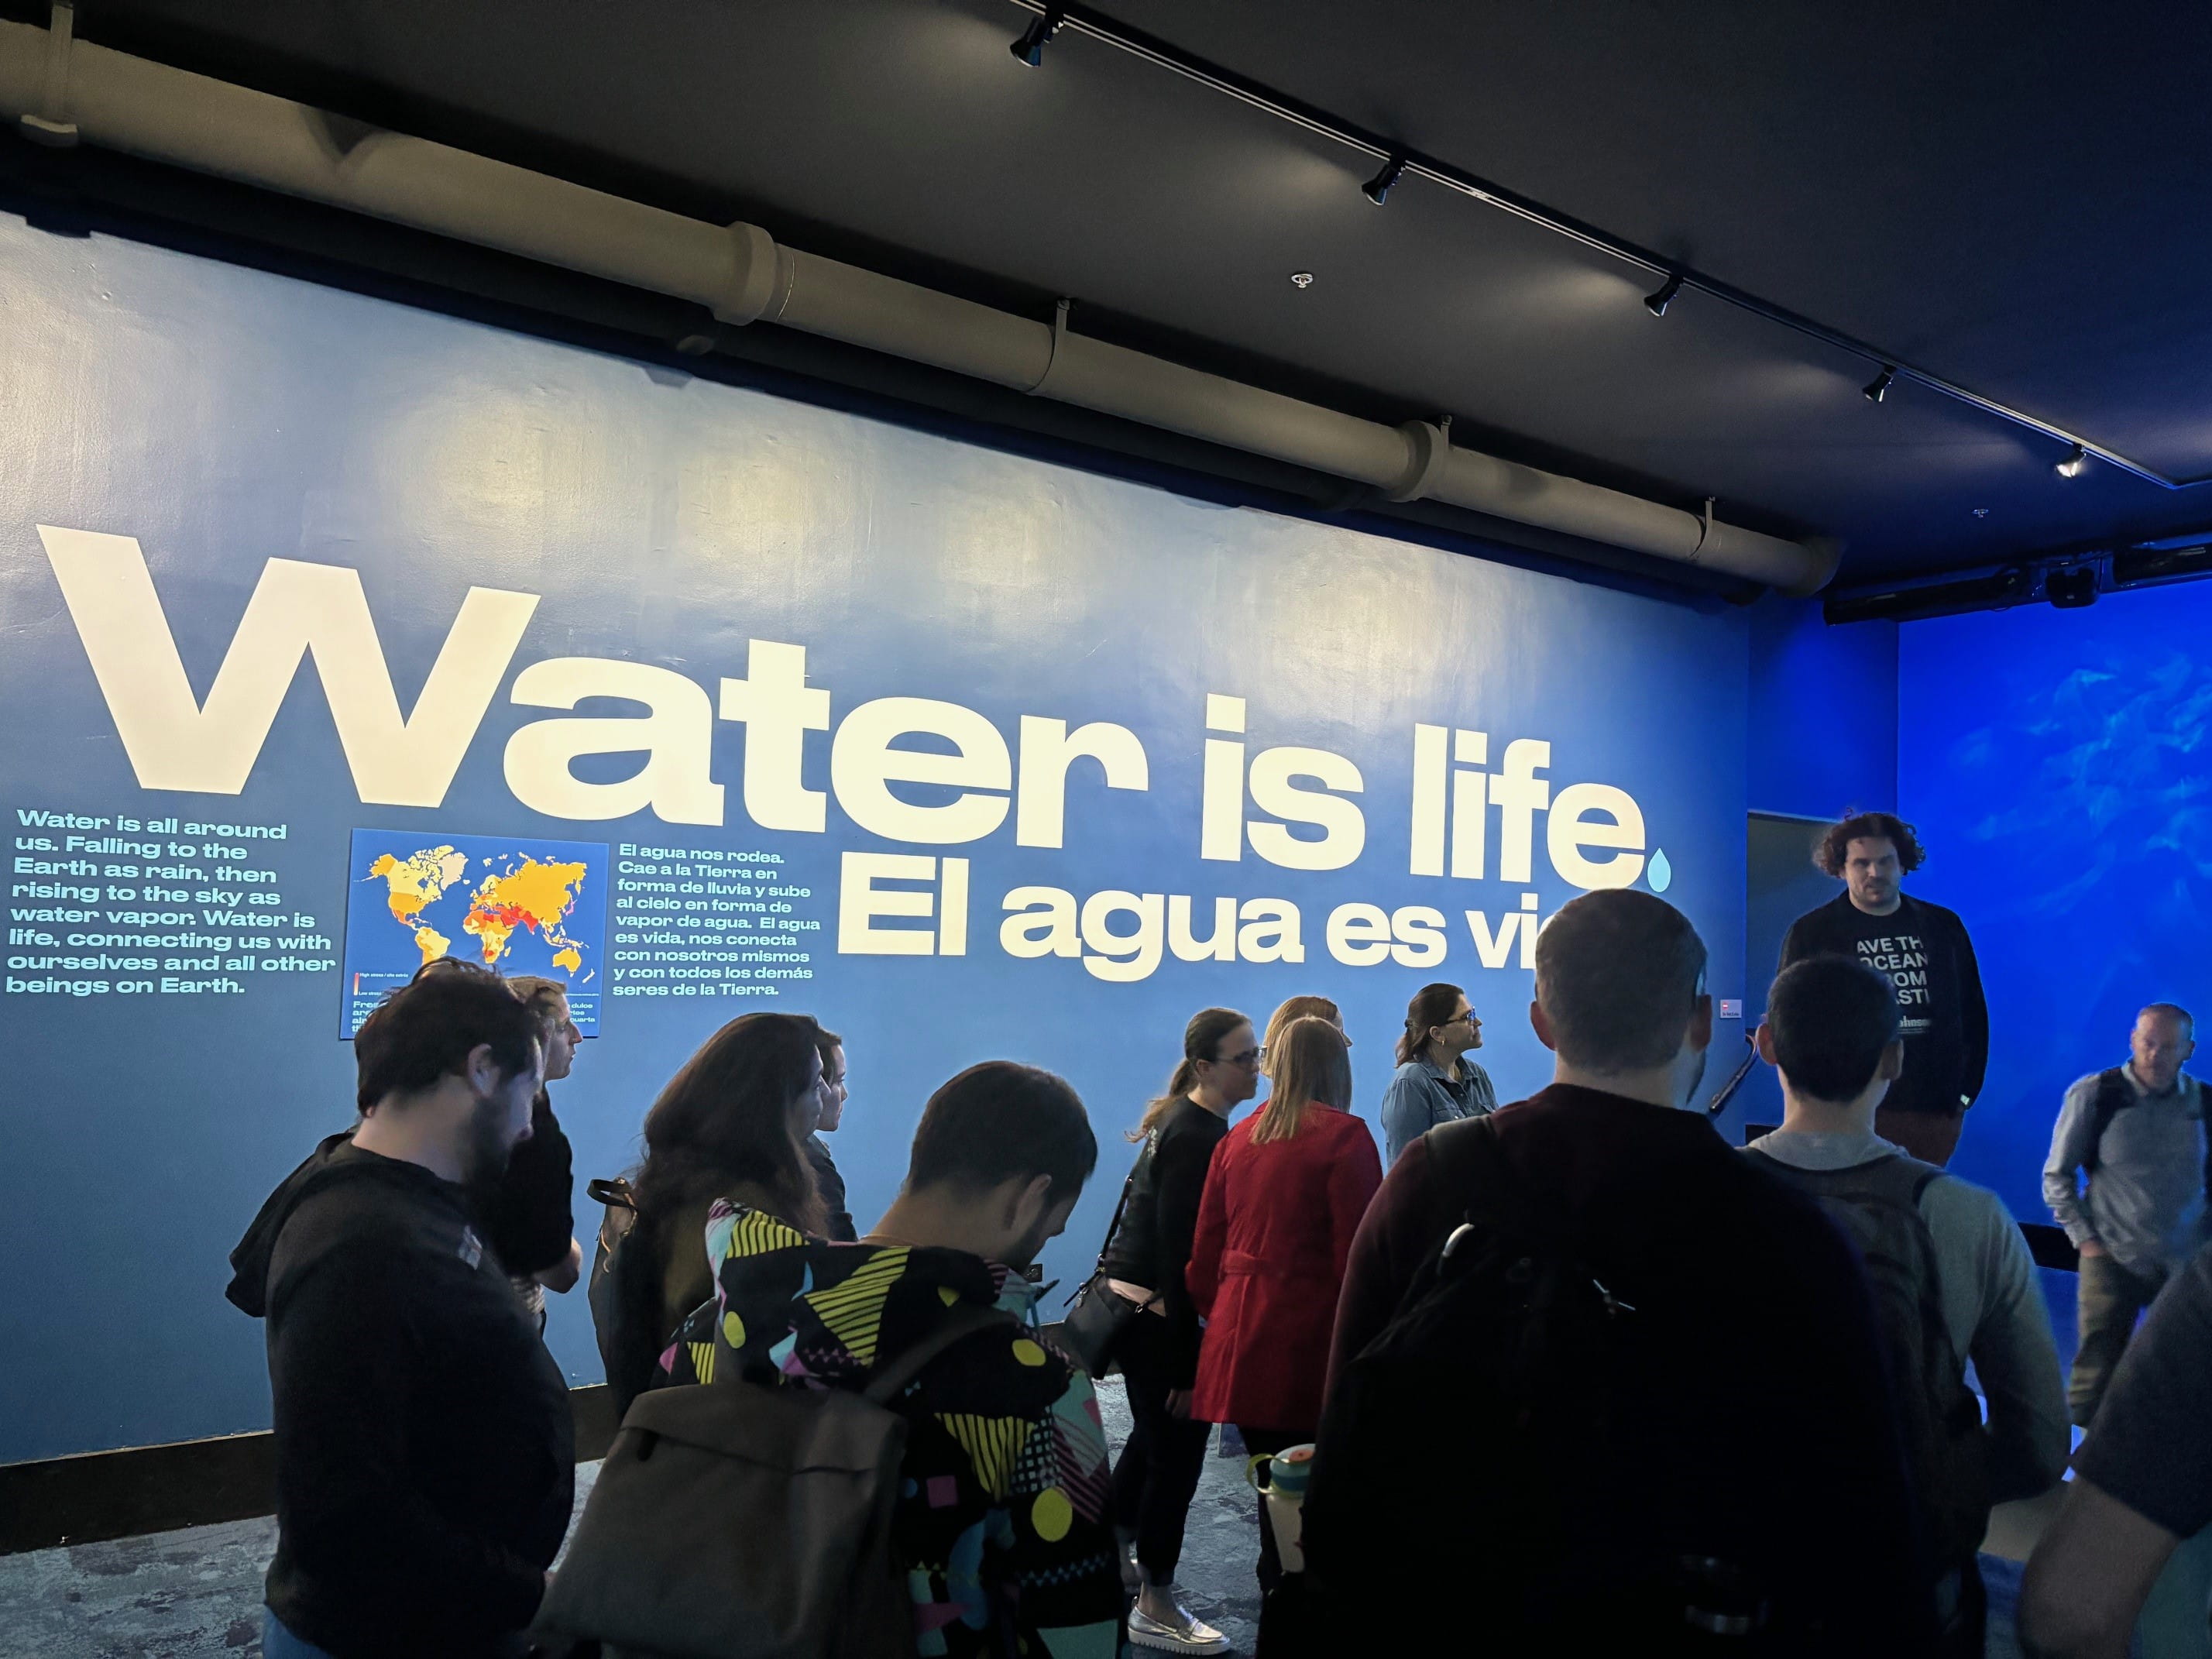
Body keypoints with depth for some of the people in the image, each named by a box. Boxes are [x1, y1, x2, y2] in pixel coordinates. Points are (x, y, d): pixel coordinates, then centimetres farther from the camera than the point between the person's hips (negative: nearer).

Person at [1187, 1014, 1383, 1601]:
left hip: (1240, 1339, 5)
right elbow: (1358, 1252, -9)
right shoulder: (1343, 1136, -6)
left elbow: (1206, 1248, 14)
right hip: (1308, 1343, -5)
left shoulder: (1238, 1137, 10)